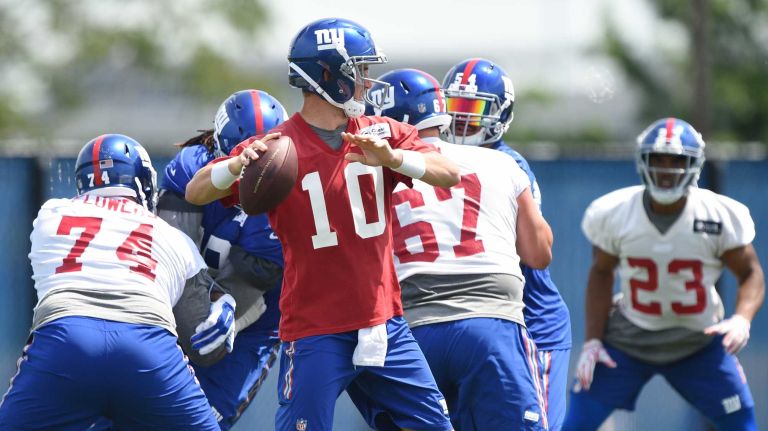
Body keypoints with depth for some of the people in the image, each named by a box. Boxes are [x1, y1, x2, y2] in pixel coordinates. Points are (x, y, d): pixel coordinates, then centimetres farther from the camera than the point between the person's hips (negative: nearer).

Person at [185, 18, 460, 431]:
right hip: (316, 331, -5)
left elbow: (448, 174, -6)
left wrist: (391, 158, -26)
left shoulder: (382, 134, 6)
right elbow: (196, 193, -11)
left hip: (383, 323, 5)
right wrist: (239, 164, -33)